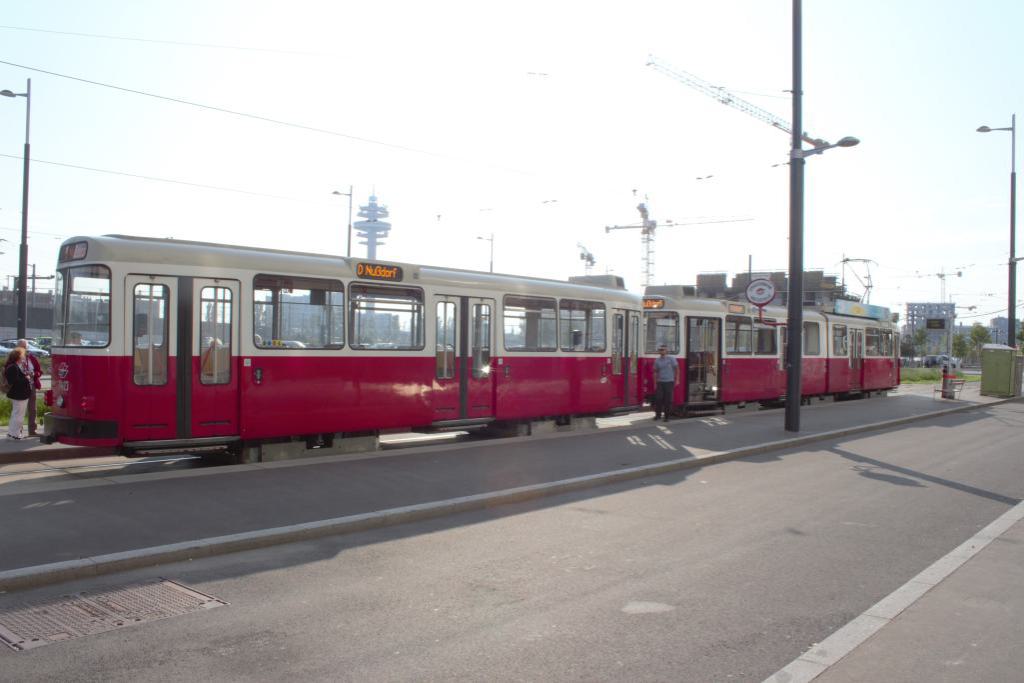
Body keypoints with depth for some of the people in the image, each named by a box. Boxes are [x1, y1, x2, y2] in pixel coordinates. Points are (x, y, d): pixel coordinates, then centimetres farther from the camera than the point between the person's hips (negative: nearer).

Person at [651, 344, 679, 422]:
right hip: (660, 382, 3)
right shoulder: (657, 360, 7)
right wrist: (655, 383, 8)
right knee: (658, 398, -3)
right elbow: (655, 372, 12)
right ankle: (658, 414, 11)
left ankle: (666, 416, 8)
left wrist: (677, 380, -2)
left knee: (668, 400, -1)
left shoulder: (671, 359, -1)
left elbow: (677, 369, 3)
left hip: (669, 382, -2)